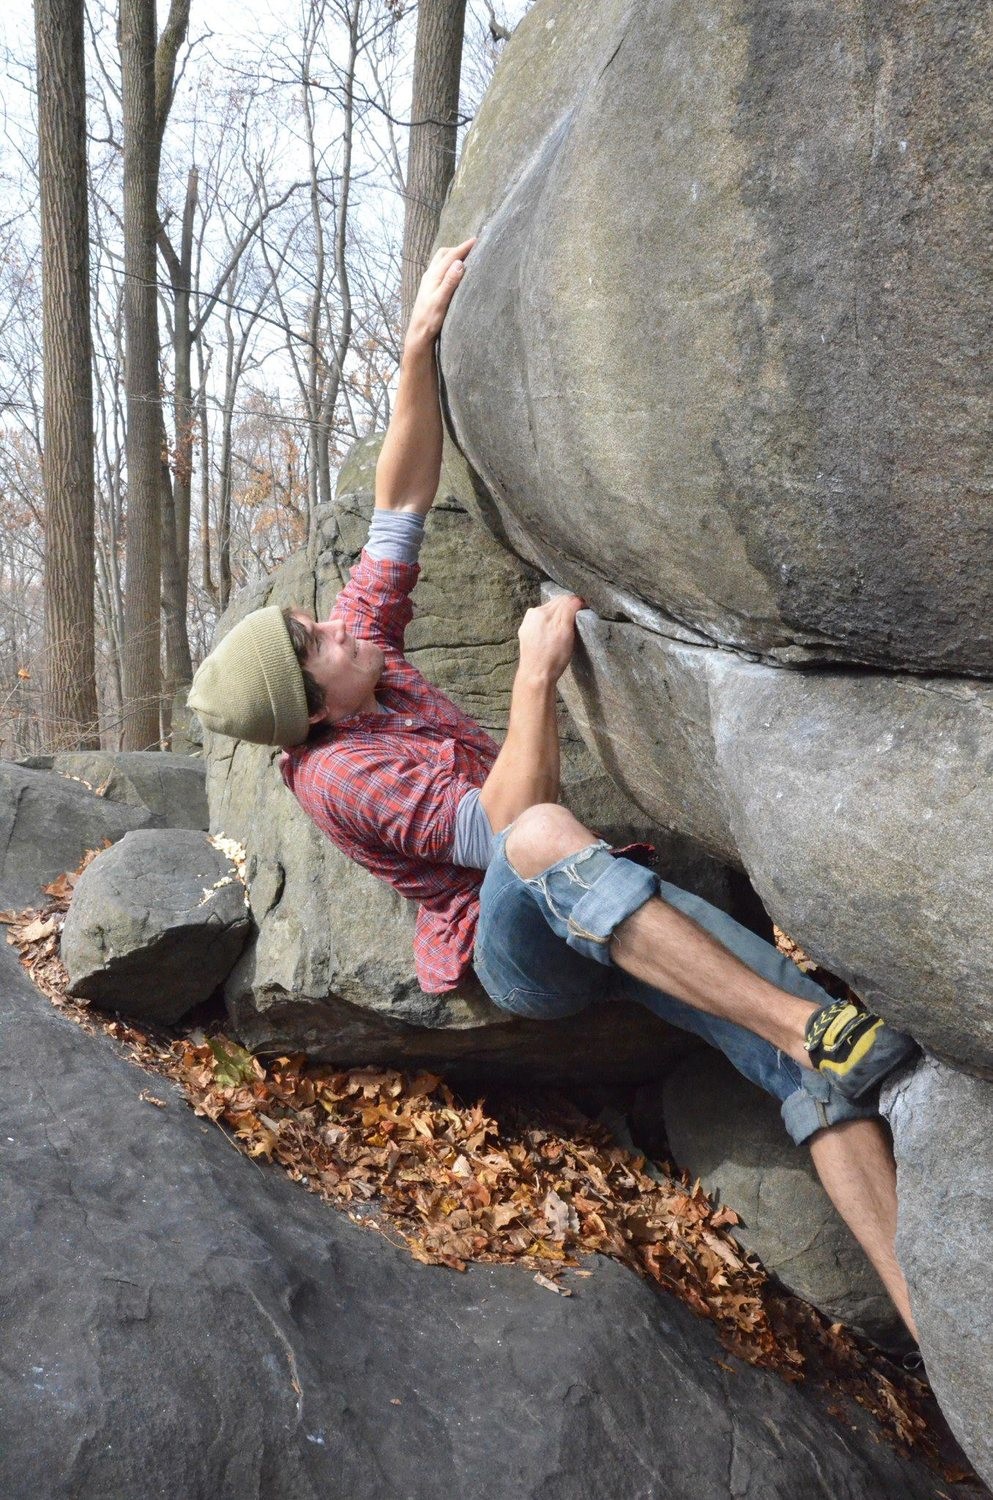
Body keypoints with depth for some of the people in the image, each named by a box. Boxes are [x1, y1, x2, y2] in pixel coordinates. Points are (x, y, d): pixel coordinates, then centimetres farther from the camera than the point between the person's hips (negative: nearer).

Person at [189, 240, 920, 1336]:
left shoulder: (359, 648, 5)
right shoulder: (330, 773, -13)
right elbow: (507, 823, -24)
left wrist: (419, 342, -6)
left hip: (595, 901, 7)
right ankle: (818, 1029, -45)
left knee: (819, 1066, -14)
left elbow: (402, 505, 2)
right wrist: (537, 677, -30)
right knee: (543, 837, -44)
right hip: (517, 948, -6)